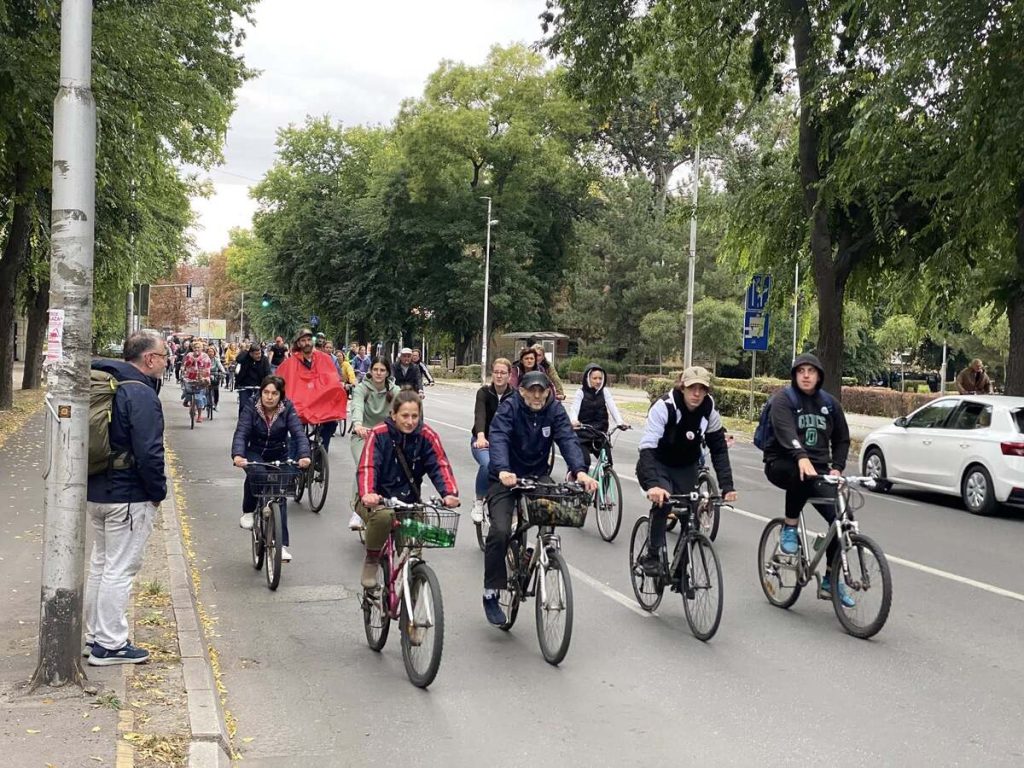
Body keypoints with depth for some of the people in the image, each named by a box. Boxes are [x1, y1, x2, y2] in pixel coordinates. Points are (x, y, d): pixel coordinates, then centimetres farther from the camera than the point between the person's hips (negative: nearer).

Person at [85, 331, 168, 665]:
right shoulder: (141, 394, -20)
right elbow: (149, 452, -24)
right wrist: (158, 491, -10)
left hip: (96, 492, 9)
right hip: (129, 497, -9)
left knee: (101, 563, 19)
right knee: (120, 570, -1)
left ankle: (94, 635, 29)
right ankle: (110, 645, 5)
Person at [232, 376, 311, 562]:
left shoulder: (287, 409, -13)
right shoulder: (251, 411, -13)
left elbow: (298, 433, -22)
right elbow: (240, 434, -24)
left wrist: (304, 455, -42)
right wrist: (237, 455, -45)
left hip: (279, 457, 1)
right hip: (255, 455, -1)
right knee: (256, 474, -34)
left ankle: (282, 544, -8)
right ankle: (248, 512, -11)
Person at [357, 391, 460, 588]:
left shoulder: (427, 436, -4)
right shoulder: (378, 434, -11)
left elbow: (440, 465, -14)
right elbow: (367, 466, -22)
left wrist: (450, 493, -33)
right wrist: (367, 494, -42)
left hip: (409, 503, 3)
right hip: (378, 501, -3)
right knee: (383, 516, -37)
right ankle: (370, 562, -10)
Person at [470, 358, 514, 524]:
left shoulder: (514, 396, -6)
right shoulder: (484, 392, -11)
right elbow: (480, 414, -29)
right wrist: (481, 436, -49)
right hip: (482, 441, -2)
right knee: (487, 464, -33)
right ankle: (478, 502, -11)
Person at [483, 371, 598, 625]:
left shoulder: (555, 410, -5)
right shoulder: (509, 408, -14)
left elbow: (568, 440, -19)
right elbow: (498, 439, -30)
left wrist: (580, 470, -38)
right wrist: (502, 470, -50)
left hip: (537, 476, 3)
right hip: (506, 478, -3)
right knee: (500, 531, -19)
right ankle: (491, 592, -4)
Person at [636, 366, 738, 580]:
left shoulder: (709, 411, -15)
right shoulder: (664, 407, -29)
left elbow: (719, 448, -9)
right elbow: (647, 447, -37)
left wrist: (727, 486, -20)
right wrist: (652, 484, -51)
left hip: (686, 468, 5)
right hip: (657, 465, -4)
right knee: (663, 500, -29)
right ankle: (651, 556, -15)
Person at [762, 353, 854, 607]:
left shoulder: (830, 404, 11)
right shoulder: (783, 399, -6)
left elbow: (841, 439, 20)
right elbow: (785, 431, -24)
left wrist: (836, 467, 2)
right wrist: (801, 457, -42)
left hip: (818, 469, 5)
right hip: (783, 464, -5)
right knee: (801, 474, -41)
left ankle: (830, 581, 4)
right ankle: (789, 529, -17)